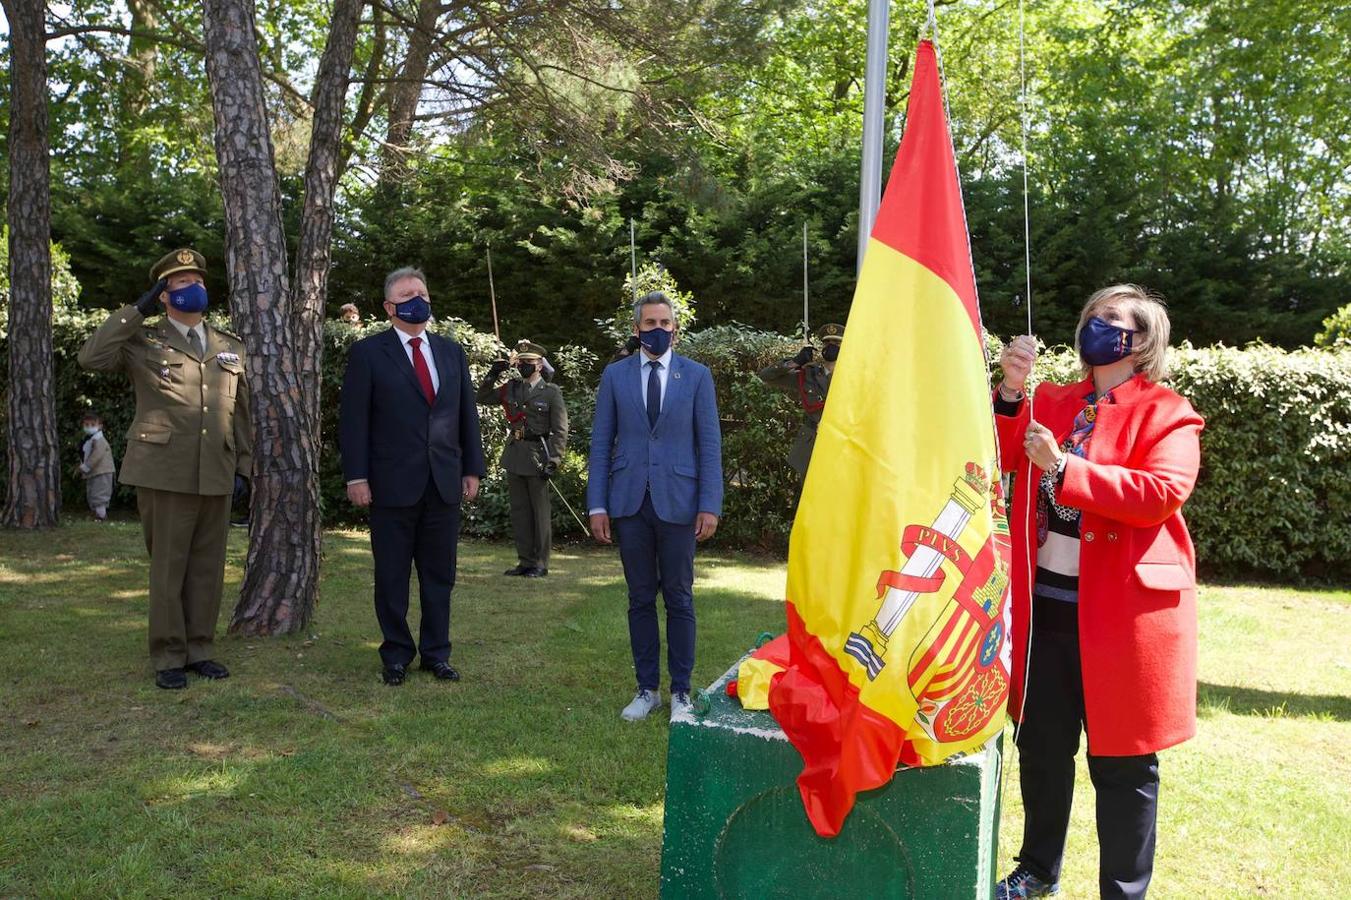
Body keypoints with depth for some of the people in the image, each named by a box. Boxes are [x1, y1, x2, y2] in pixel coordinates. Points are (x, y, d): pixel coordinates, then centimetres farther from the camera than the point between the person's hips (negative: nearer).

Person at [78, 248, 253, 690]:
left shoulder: (231, 347, 14)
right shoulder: (142, 342, 4)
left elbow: (242, 412, 16)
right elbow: (91, 357, -14)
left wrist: (244, 466, 11)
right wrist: (137, 310, -8)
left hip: (216, 475, 4)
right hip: (164, 471, -3)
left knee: (208, 566, 8)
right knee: (167, 566, 2)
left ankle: (199, 649, 19)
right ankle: (169, 658, 11)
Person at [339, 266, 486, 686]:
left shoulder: (452, 351, 12)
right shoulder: (368, 352, 0)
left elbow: (467, 414, 13)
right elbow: (353, 419, -4)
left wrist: (472, 469, 8)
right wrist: (356, 476, -10)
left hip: (445, 483, 4)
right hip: (394, 485, -3)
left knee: (439, 575, 9)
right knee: (392, 576, 7)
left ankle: (436, 653, 20)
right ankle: (396, 655, 20)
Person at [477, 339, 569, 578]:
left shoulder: (551, 392, -4)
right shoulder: (510, 388, 10)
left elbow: (560, 431, -7)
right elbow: (482, 398, 19)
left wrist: (553, 461, -16)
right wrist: (492, 376, 4)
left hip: (538, 455, -5)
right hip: (514, 455, 5)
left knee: (540, 512, 2)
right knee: (519, 511, 9)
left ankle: (541, 564, 10)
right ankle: (525, 561, 18)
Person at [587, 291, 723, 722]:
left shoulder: (697, 376, 3)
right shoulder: (615, 375, 6)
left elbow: (709, 444, 1)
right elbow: (601, 443, 5)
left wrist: (710, 505, -6)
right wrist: (597, 505, -1)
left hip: (677, 502, -1)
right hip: (630, 503, 1)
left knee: (679, 600, 6)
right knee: (640, 600, 9)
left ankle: (680, 691, 18)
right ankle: (647, 689, 20)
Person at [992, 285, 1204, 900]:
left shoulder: (1167, 414, -4)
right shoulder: (1051, 403, 13)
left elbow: (1163, 493, -19)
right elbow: (1002, 458, 1)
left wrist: (1063, 468, -24)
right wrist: (1011, 391, -14)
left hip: (1118, 611, -5)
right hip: (1043, 602, 5)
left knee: (1121, 763, 6)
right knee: (1041, 747, 16)